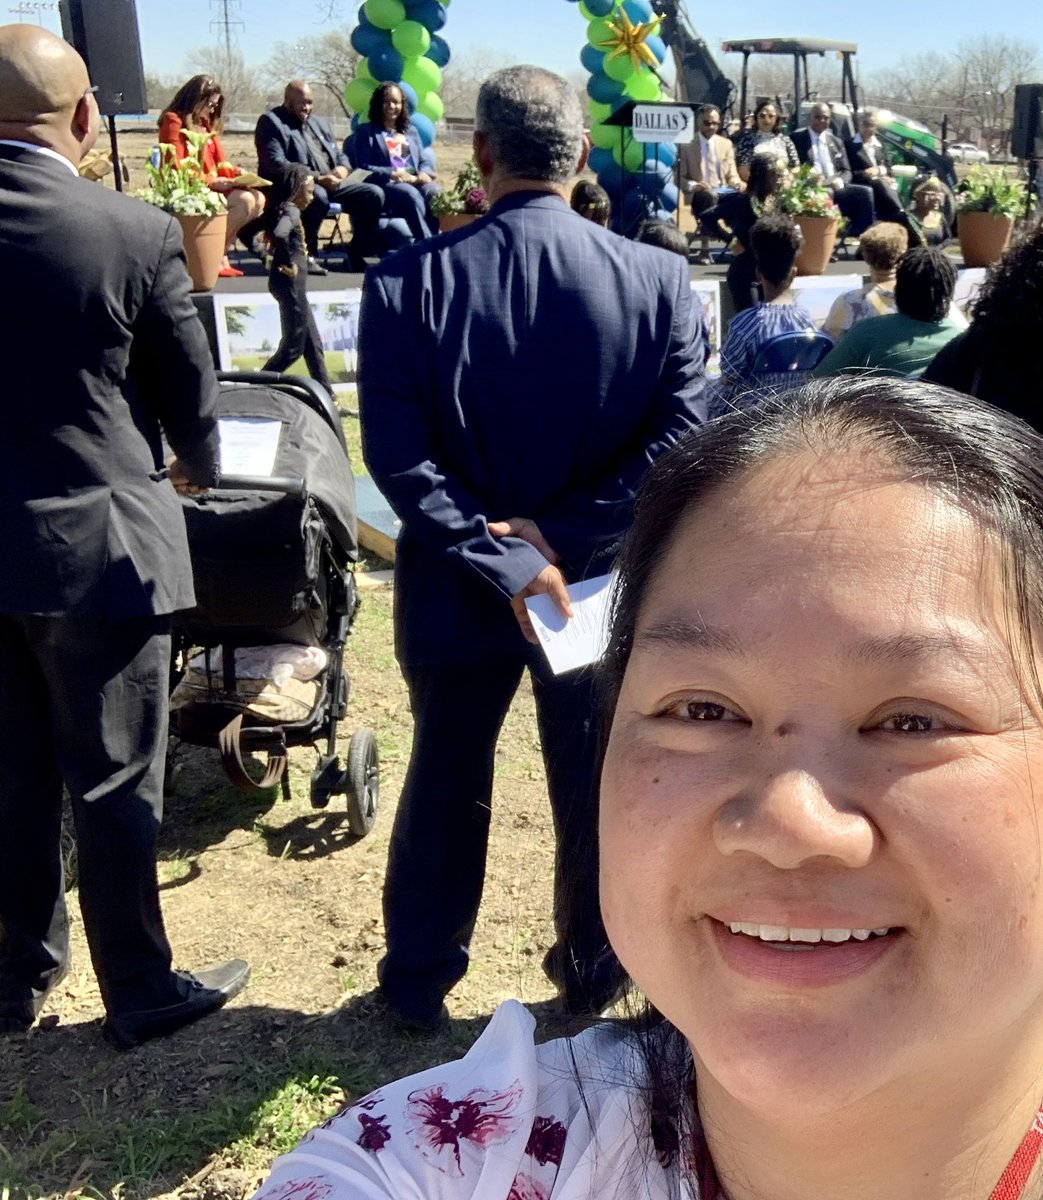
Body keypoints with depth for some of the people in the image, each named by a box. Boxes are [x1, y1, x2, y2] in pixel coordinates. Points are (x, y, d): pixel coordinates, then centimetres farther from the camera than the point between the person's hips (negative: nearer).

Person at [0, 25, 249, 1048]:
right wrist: (196, 469, 19)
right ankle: (140, 994, 22)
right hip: (96, 545, -4)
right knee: (112, 784, 7)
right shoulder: (135, 235, -14)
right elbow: (190, 395, -3)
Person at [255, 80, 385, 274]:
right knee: (318, 195, -40)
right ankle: (308, 255, -24)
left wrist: (343, 168, -3)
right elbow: (276, 164, -15)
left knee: (374, 194, -10)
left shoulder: (319, 123, 23)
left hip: (331, 185, 7)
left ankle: (358, 253, -1)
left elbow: (340, 155, 25)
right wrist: (317, 178, -23)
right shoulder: (270, 122, -1)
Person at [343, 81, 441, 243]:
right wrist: (392, 174, -14)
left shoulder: (411, 130, 31)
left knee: (435, 191, -33)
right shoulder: (365, 132, 15)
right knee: (411, 194, -38)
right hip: (385, 185, -4)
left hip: (415, 182, 4)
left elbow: (425, 159, 22)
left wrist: (425, 173, -4)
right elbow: (363, 168, 2)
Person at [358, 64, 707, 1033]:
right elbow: (679, 437, -14)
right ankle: (591, 978, 37)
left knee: (446, 788, 19)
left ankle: (417, 984, 36)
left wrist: (504, 562, -17)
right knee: (595, 793, 18)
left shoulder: (406, 283, -12)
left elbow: (399, 458, -18)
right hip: (604, 582, 0)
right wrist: (563, 537, -14)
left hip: (456, 589, 0)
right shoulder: (661, 281, -9)